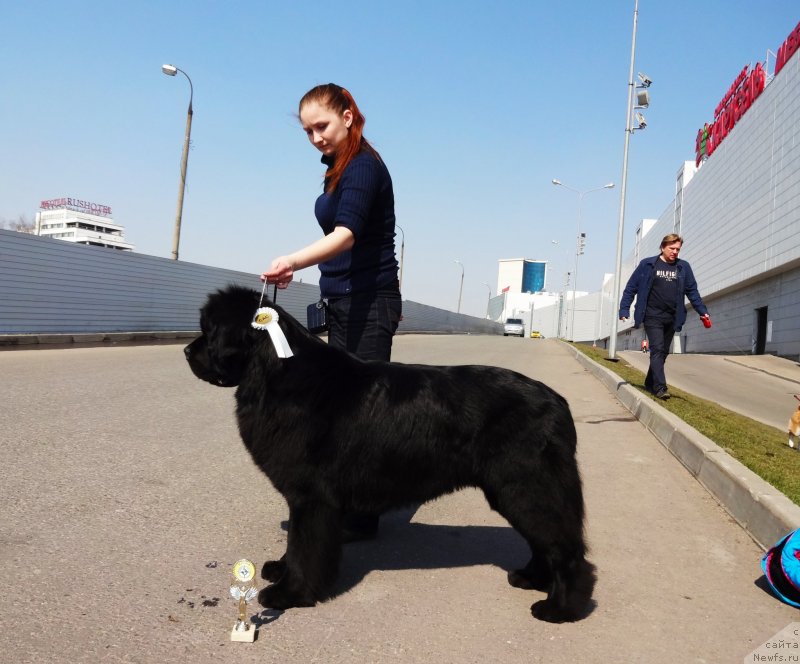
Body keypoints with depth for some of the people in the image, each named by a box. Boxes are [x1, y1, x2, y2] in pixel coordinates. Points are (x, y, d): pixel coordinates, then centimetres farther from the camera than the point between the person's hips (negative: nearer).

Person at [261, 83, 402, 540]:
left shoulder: (363, 166, -14)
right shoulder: (340, 168, 16)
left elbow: (346, 234, -30)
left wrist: (293, 261, -46)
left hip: (367, 304, -10)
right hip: (346, 302, 10)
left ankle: (362, 519, -3)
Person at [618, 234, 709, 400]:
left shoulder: (683, 267, 8)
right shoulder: (647, 265, -1)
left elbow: (692, 291, 12)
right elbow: (631, 287, 1)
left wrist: (702, 311, 5)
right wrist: (624, 310, -5)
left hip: (672, 318, 4)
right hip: (653, 316, -4)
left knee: (663, 352, 10)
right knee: (657, 350, -13)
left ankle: (650, 383, 25)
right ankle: (660, 387, -17)